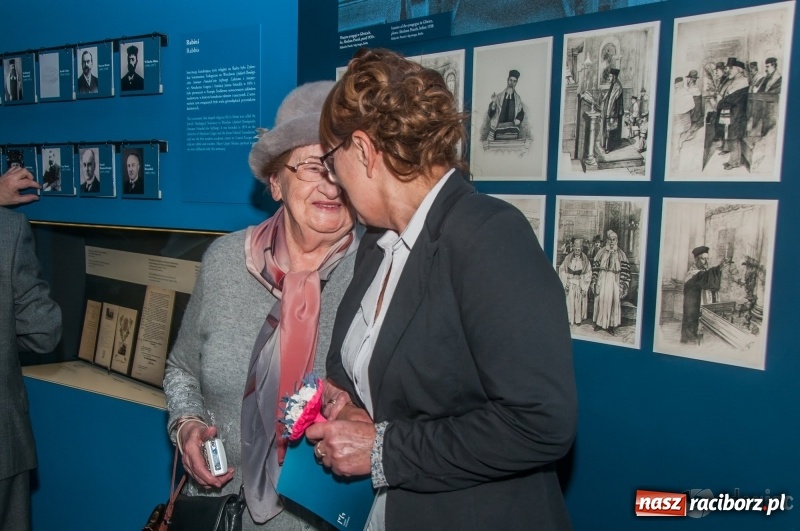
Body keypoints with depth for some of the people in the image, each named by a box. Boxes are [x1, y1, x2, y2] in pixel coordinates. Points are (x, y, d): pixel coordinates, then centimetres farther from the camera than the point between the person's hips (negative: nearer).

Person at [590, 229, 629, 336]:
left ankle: (612, 325, 5)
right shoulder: (601, 252, 5)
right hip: (602, 280, 1)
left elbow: (625, 270, -1)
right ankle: (599, 323, 11)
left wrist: (623, 284, -8)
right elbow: (595, 266, 2)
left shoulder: (620, 254, 3)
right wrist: (594, 281, -4)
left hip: (614, 281, 0)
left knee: (614, 301, -1)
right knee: (601, 300, 0)